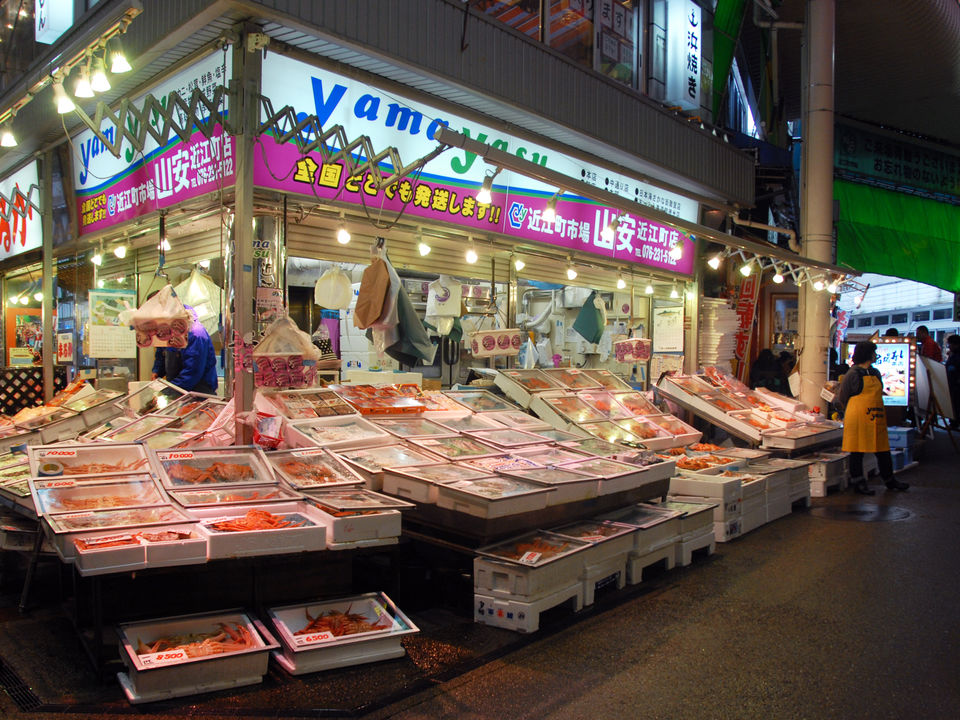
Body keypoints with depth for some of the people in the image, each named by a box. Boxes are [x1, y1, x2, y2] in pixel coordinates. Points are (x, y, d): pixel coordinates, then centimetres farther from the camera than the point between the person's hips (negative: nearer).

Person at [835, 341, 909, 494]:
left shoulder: (875, 373, 14)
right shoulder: (853, 374, -7)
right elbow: (841, 398, -2)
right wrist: (847, 414, 3)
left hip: (876, 418, 7)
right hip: (858, 418, -7)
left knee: (883, 449, 11)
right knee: (857, 451, 0)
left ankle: (889, 480, 23)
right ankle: (858, 483, 8)